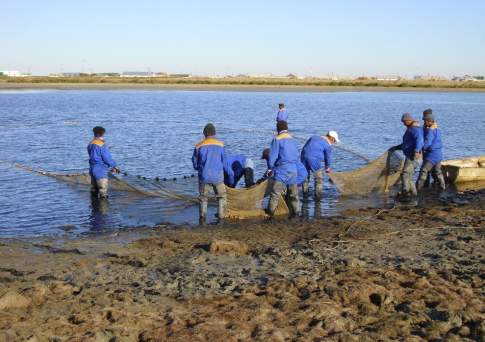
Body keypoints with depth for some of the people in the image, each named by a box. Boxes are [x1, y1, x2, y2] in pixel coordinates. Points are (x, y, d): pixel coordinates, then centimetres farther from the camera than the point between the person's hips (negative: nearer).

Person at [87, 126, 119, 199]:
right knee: (103, 192, -3)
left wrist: (111, 167, 13)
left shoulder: (90, 144, 8)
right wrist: (114, 166, 2)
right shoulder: (101, 145, -19)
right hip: (100, 171, -9)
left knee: (94, 190, 17)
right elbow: (108, 159, -17)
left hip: (92, 169, 9)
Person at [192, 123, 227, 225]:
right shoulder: (220, 145, -4)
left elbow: (195, 163, 4)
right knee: (221, 196, 17)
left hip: (204, 176, 0)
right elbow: (223, 161, 7)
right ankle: (221, 216, 8)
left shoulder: (199, 146, -5)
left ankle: (202, 217, 2)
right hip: (218, 176, 0)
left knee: (203, 198, 14)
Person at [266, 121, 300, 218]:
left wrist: (270, 168, 4)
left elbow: (272, 156, -9)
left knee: (275, 194, -4)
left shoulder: (277, 139, -8)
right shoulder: (293, 140, 11)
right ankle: (296, 213, 18)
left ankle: (270, 214, -5)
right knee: (293, 194, 14)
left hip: (281, 171, -6)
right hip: (293, 171, 6)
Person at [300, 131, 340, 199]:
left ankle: (305, 193, 30)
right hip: (314, 160, -6)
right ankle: (318, 195, 13)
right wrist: (328, 168, 30)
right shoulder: (328, 145, 4)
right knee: (319, 178, 11)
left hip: (304, 156, 6)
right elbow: (328, 158, 13)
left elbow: (305, 147, 24)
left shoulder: (314, 137, 22)